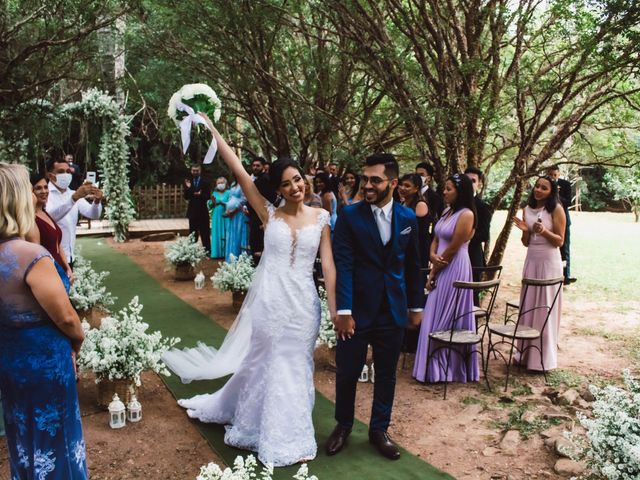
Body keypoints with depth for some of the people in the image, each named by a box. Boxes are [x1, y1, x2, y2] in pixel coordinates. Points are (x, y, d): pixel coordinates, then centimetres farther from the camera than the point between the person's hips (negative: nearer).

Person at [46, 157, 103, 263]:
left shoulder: (73, 194, 10)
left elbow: (93, 214, 0)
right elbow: (50, 215, -29)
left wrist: (97, 201, -22)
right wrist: (74, 197, -40)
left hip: (68, 256, 6)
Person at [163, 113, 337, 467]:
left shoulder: (320, 217, 1)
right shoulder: (269, 214, -1)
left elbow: (328, 265, 0)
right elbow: (239, 171, -7)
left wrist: (335, 309, -4)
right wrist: (211, 128, -10)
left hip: (303, 302, 1)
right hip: (269, 299, 0)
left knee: (295, 367, 12)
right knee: (266, 363, 12)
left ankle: (289, 434, 31)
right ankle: (277, 436, 33)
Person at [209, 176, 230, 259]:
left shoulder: (228, 193, 2)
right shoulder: (214, 193, 10)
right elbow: (209, 206, 7)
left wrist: (223, 203, -21)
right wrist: (213, 202, -13)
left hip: (225, 217, -2)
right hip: (216, 217, 2)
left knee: (225, 235, -1)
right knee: (217, 234, 2)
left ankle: (225, 252, 3)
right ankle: (217, 252, 5)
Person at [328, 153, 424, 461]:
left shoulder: (408, 218, 2)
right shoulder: (349, 215, -7)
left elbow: (412, 265, 10)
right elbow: (343, 265, -11)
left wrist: (416, 305, 12)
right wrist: (343, 310, -16)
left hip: (393, 310, 3)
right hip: (357, 308, -2)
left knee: (386, 374, 14)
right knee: (347, 372, 10)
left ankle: (379, 429, 33)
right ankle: (343, 425, 33)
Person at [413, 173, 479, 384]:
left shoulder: (466, 214, -15)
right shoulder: (447, 212, 11)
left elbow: (453, 249, -16)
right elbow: (436, 239, 11)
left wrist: (434, 271, -7)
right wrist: (432, 256, -9)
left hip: (454, 270, -8)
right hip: (440, 269, 8)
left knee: (447, 318, 1)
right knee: (436, 317, 13)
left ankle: (447, 370, 16)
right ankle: (437, 367, 25)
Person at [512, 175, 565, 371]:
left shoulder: (556, 209, -7)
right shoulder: (527, 209, 7)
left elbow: (560, 241, -7)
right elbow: (526, 243, 10)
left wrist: (544, 231, -22)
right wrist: (525, 230, -10)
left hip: (549, 262, -5)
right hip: (531, 261, 5)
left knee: (545, 307, 0)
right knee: (528, 306, 8)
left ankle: (544, 358, 10)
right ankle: (526, 353, 19)